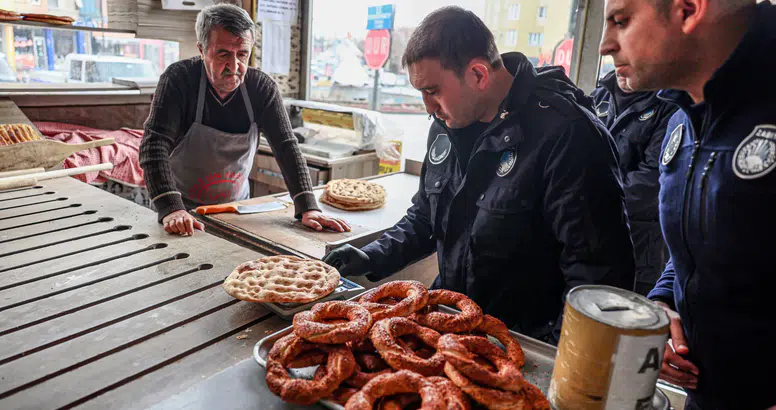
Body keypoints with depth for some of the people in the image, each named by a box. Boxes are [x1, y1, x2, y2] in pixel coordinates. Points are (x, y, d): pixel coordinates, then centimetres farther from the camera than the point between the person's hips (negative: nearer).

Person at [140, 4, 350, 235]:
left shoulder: (262, 88, -10)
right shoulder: (178, 79, -17)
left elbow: (286, 146, -14)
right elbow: (154, 145, -23)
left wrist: (308, 208, -25)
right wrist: (171, 209, -37)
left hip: (237, 205, 2)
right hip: (184, 209, -2)